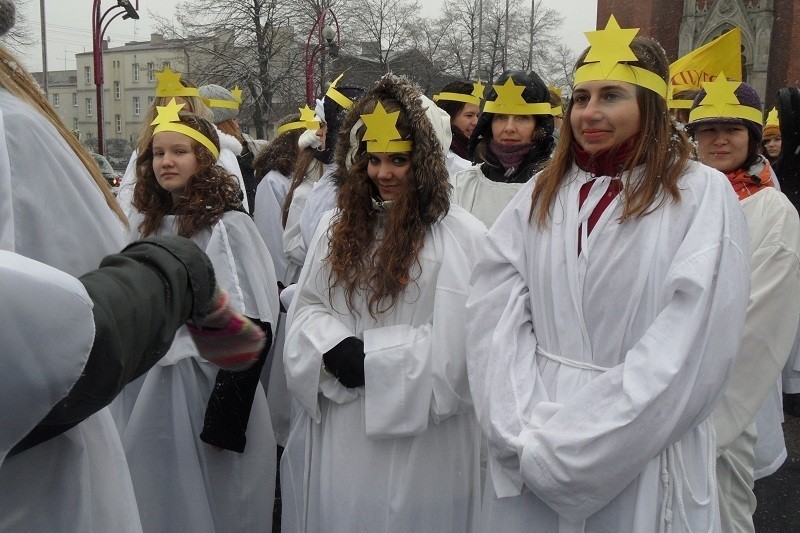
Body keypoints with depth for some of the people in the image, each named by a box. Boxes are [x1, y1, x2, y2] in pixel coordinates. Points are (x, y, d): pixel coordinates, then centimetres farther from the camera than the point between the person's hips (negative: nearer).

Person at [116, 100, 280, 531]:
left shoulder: (226, 225, -13)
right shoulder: (144, 224, 7)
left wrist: (225, 418, -18)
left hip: (204, 380, -6)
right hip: (144, 387, 6)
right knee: (154, 498, 18)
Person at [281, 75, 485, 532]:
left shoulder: (460, 236, -11)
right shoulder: (338, 227, 8)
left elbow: (453, 343, -15)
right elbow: (307, 307, 6)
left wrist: (368, 356, -14)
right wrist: (334, 348, -14)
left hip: (416, 439, -5)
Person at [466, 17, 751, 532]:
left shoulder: (703, 195, -7)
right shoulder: (541, 195, 5)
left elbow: (692, 354, -15)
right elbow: (496, 318, -3)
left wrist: (561, 446, -16)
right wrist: (525, 431, -15)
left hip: (640, 459, -3)